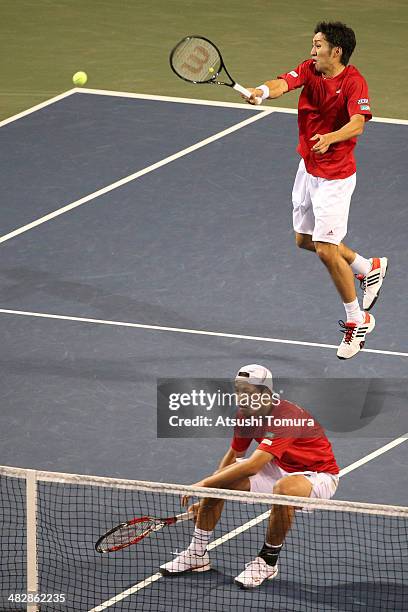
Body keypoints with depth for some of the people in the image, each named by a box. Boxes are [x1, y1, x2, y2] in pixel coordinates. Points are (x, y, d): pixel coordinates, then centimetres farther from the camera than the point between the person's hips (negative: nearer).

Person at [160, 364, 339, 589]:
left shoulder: (284, 417, -33)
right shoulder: (245, 415, -7)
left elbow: (251, 467, -40)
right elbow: (233, 456, 11)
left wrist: (205, 484, -34)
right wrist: (206, 498, 7)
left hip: (318, 475, -8)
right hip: (281, 470, 8)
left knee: (284, 489, -40)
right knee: (218, 482, -5)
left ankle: (268, 560, -18)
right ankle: (198, 553, 7)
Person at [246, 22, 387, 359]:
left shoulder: (354, 82, -21)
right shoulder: (309, 70, -4)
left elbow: (357, 124, -36)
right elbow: (284, 83, -23)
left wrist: (330, 138, -55)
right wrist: (262, 91, -46)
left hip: (335, 177, -8)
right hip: (308, 168, 8)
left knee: (326, 250, -8)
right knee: (305, 240, 21)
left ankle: (357, 321, 9)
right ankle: (369, 267, 40)